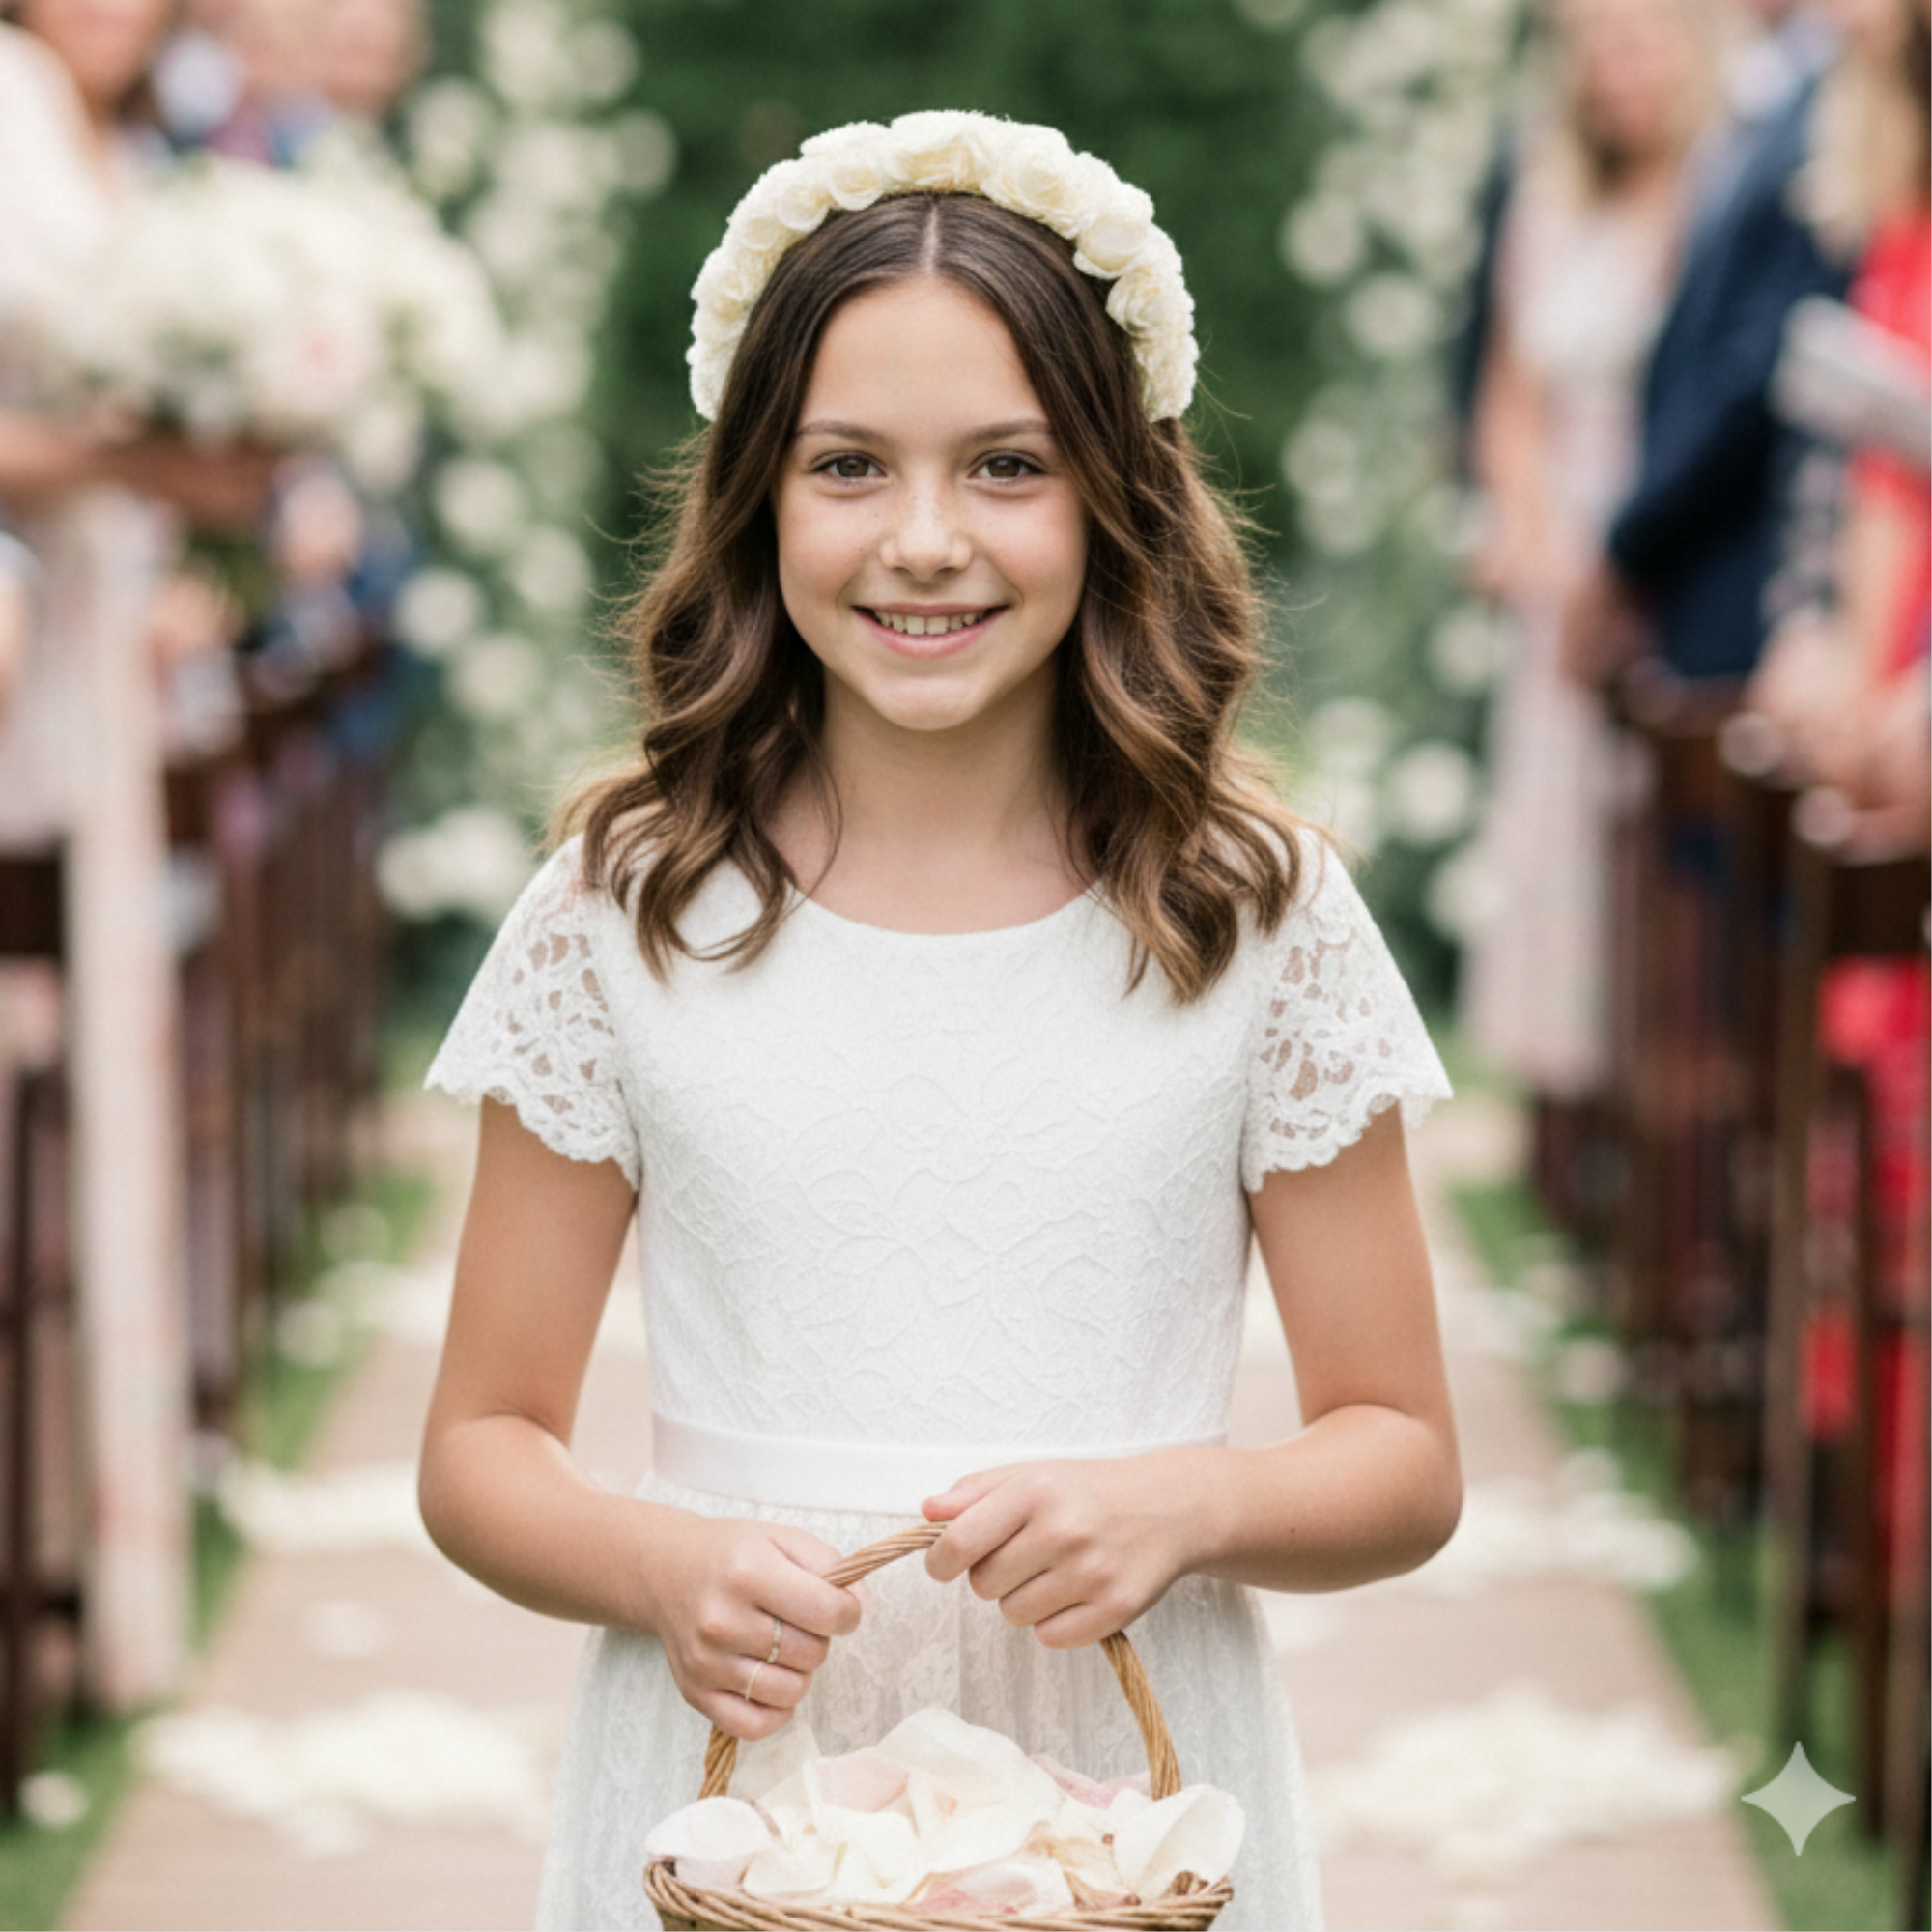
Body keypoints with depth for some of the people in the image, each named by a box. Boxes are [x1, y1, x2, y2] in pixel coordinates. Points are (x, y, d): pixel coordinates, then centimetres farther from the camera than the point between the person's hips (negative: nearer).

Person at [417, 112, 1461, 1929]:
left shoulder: (1257, 915, -2)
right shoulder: (622, 917, -2)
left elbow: (1403, 1457, 3)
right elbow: (483, 1445, 3)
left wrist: (1179, 1506, -16)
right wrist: (659, 1567, -16)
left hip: (1127, 1783, 0)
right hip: (726, 1774, 0)